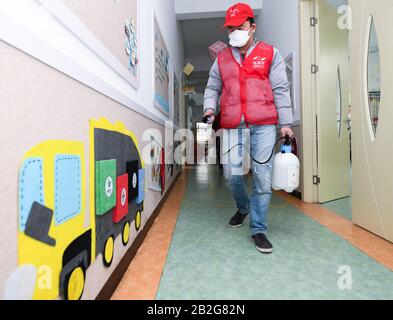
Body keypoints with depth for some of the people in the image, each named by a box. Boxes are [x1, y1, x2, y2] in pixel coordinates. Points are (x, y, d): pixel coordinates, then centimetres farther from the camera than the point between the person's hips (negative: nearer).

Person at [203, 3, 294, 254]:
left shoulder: (270, 53, 12)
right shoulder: (222, 59, 18)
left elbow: (280, 90, 7)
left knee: (262, 176, -3)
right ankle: (243, 207, 31)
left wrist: (285, 123, 0)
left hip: (264, 124, -1)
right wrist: (210, 107, -1)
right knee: (232, 174, -1)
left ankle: (258, 229, 12)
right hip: (232, 126, 2)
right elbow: (212, 88, 21)